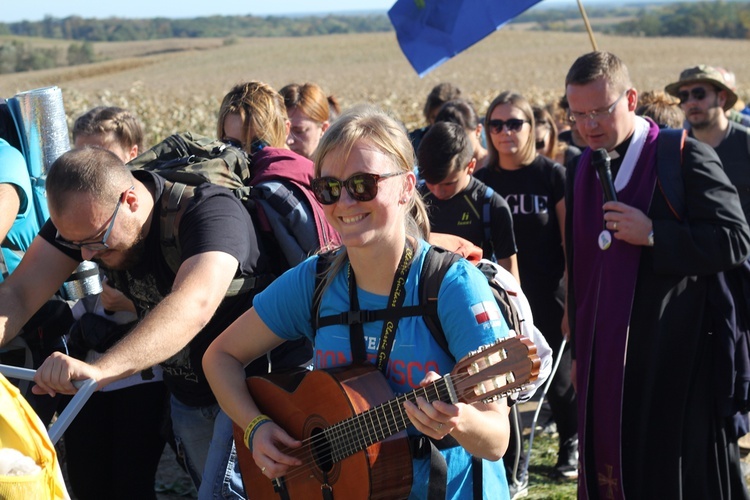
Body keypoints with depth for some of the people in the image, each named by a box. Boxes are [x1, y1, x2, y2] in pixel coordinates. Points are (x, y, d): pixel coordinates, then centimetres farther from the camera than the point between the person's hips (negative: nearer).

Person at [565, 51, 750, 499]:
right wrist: (580, 350, 18)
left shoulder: (686, 158, -9)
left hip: (672, 357, -6)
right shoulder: (583, 169, 12)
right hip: (605, 360, 6)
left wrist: (653, 234, -21)